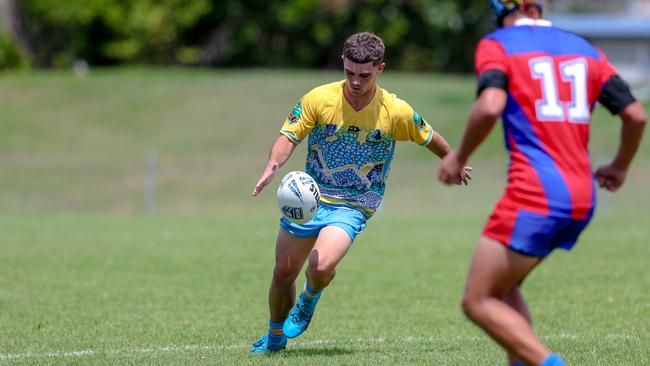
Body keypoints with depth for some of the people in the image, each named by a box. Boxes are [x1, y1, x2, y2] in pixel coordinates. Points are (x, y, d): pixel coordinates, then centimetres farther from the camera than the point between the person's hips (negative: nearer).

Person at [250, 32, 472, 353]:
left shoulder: (396, 112, -12)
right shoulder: (319, 99, -12)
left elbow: (430, 139, 5)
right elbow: (289, 136, -8)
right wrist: (273, 167, -28)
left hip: (353, 207, -2)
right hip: (308, 198, 2)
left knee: (321, 265, -27)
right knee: (283, 273, 8)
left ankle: (310, 298, 10)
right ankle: (274, 338, 36)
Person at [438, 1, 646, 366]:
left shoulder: (496, 45, 0)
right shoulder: (584, 49, 16)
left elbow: (490, 106, -19)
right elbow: (636, 114, 12)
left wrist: (459, 156, -4)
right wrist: (620, 167, 28)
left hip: (536, 195, -7)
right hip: (583, 198, 7)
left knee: (479, 302, 1)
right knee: (502, 287, 23)